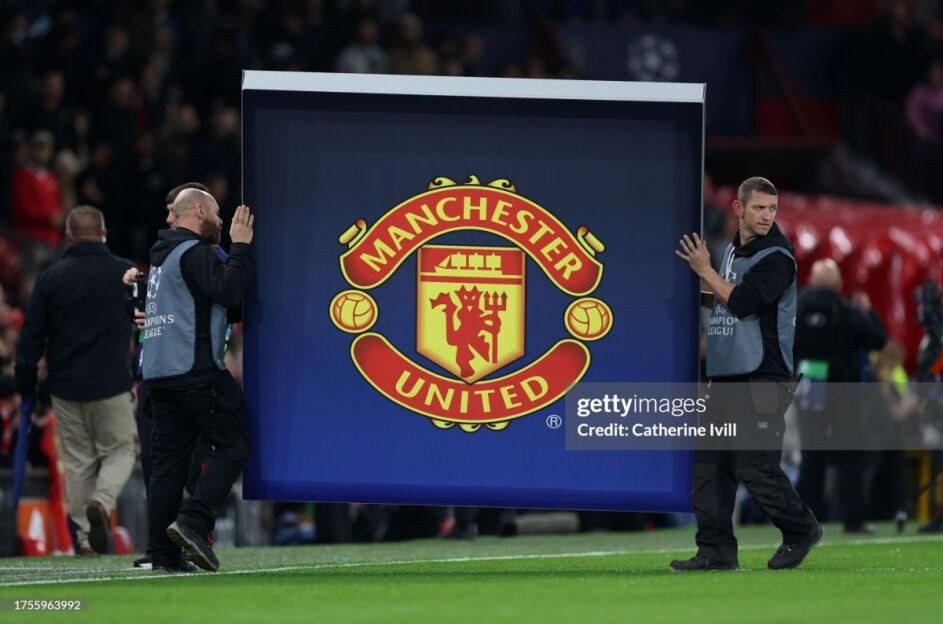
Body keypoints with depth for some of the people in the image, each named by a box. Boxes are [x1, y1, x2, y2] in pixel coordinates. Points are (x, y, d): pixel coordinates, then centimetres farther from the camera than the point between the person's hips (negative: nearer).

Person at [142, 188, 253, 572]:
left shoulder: (163, 255, 21)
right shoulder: (195, 251, -7)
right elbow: (229, 292, -19)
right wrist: (241, 247, -8)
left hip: (158, 373, 9)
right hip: (195, 369, -9)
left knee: (168, 460, 5)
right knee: (234, 445, -3)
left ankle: (162, 553, 1)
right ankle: (193, 522, -17)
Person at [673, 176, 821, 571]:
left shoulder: (776, 257, -9)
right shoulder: (732, 250, 16)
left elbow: (742, 302, -18)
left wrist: (705, 271, -10)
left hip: (762, 379, -8)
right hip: (725, 376, 8)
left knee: (756, 468, -9)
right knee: (708, 464, 3)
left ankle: (801, 530, 11)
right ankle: (716, 550, 6)